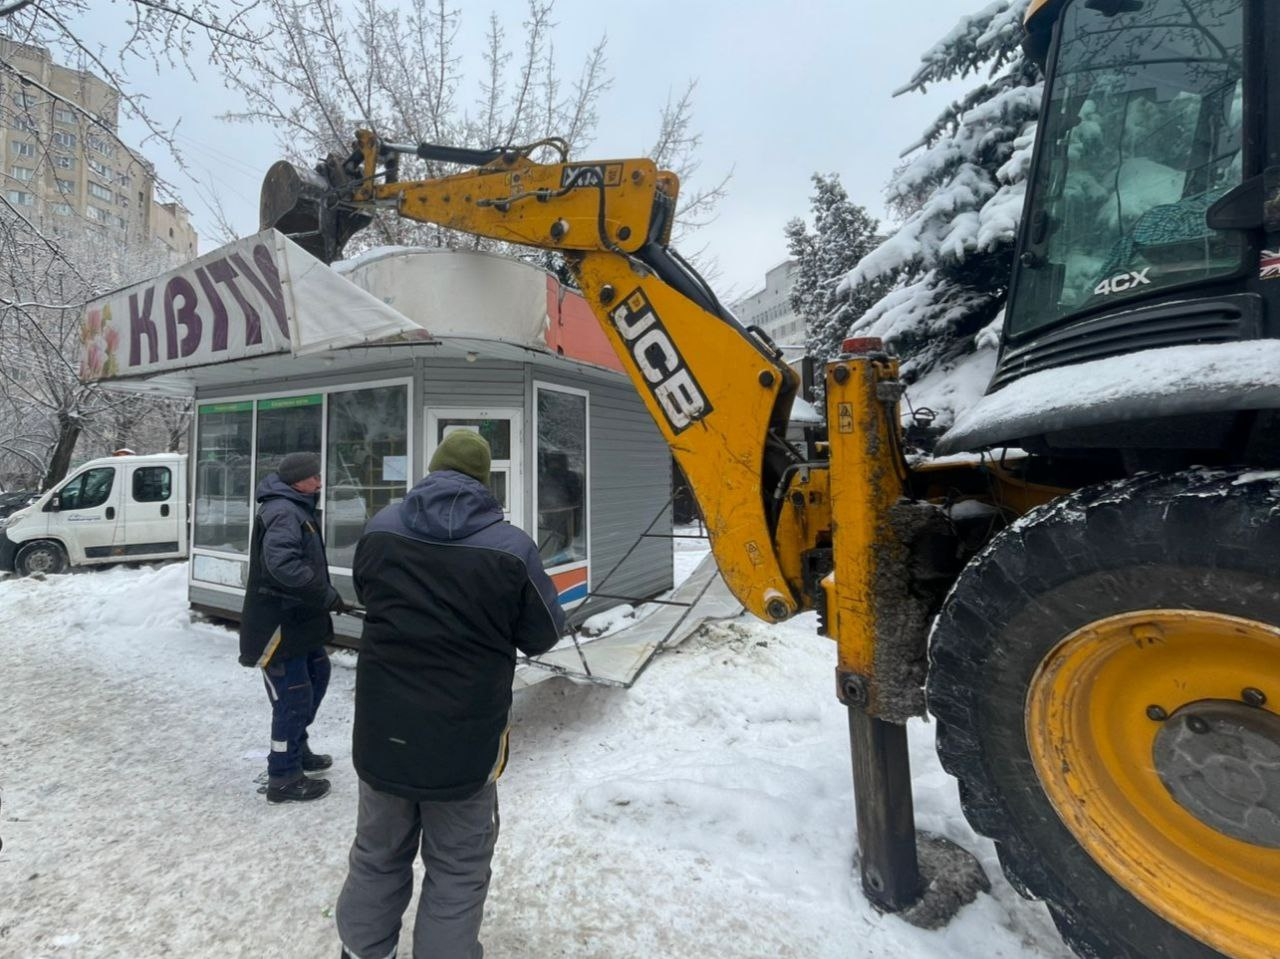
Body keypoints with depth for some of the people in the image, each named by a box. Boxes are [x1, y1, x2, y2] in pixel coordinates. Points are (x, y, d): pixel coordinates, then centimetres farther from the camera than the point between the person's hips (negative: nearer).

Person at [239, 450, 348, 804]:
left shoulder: (297, 509, 14)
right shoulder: (283, 512, -21)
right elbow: (283, 564, -35)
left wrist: (323, 595, 11)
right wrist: (326, 594, -28)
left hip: (299, 617, 11)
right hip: (278, 624, -11)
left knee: (317, 678, 22)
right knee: (294, 697, -1)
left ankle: (297, 750, 39)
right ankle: (284, 778, 14)